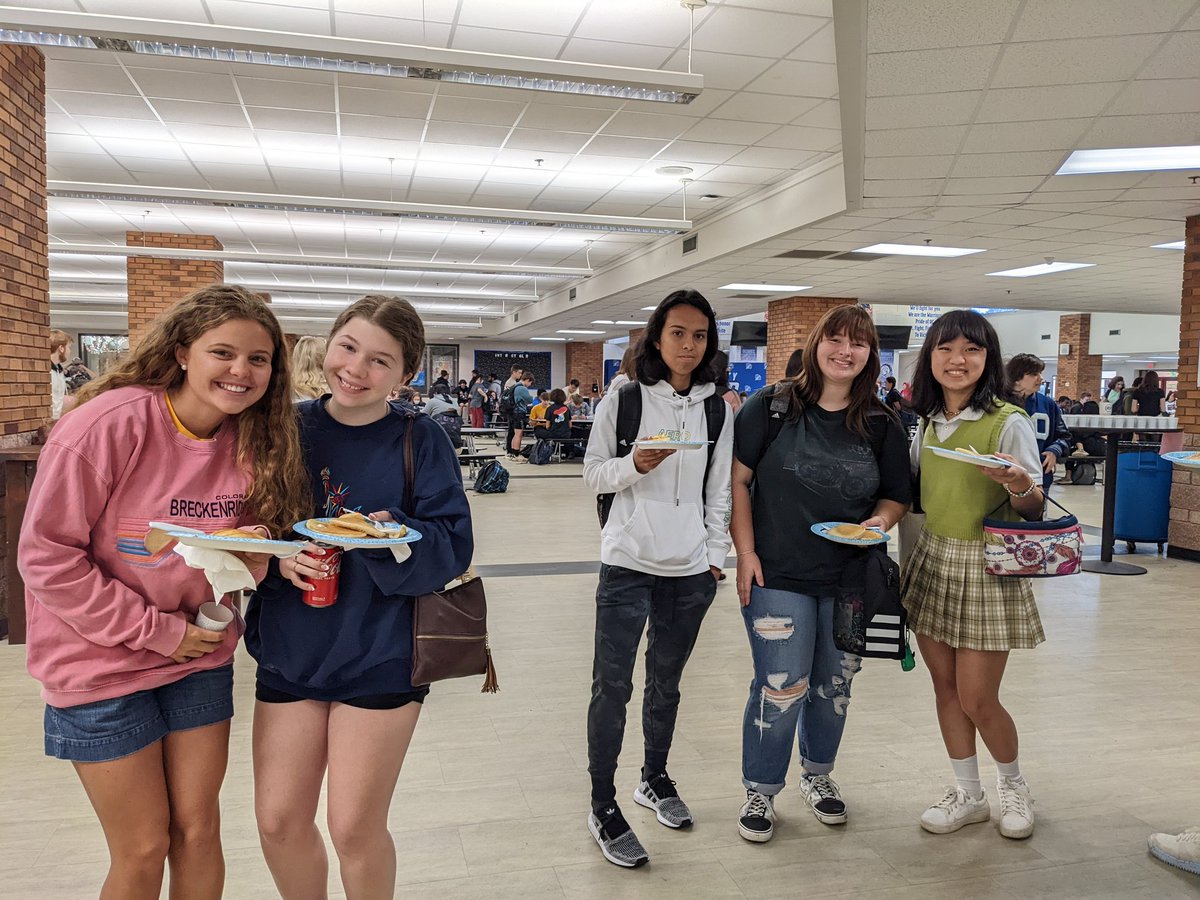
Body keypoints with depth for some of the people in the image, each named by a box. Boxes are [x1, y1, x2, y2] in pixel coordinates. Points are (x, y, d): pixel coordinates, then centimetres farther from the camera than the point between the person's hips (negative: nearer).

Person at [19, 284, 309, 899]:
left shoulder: (254, 443, -5)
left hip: (200, 662, 4)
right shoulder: (110, 424, -20)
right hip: (102, 665, -4)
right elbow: (45, 555, -17)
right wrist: (153, 630, -16)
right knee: (142, 850, 7)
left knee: (198, 831, 13)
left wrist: (254, 551, -16)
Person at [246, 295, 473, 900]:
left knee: (355, 829, 5)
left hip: (380, 657, -3)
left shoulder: (420, 441, -7)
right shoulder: (288, 428, 1)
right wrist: (278, 558, -15)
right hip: (289, 650, 3)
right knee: (278, 822, 11)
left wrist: (391, 536, -30)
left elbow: (452, 546, -12)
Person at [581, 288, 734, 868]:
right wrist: (635, 466, -19)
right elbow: (593, 473, -1)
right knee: (612, 685, -1)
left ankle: (654, 778, 37)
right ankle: (602, 807, 14)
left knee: (665, 682, 17)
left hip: (691, 570, 3)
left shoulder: (717, 410, 6)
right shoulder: (624, 400, -3)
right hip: (628, 564, -3)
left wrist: (717, 555, 5)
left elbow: (719, 491, 9)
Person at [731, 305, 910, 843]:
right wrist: (746, 552, -10)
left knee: (834, 685, 16)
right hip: (779, 577, -3)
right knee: (781, 688, -1)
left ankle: (818, 774, 41)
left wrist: (881, 521, -12)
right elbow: (736, 479, -5)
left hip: (850, 581, 4)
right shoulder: (773, 407, -6)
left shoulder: (882, 425, 2)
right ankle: (760, 791, 22)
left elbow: (898, 496, 10)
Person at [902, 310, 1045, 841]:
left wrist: (1020, 486, -33)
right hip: (931, 559, 6)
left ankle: (1014, 786, 29)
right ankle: (967, 795, 28)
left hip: (985, 568, -5)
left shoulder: (1008, 422, -11)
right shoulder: (929, 423, 7)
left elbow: (1032, 508, -12)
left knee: (977, 700, 0)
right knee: (945, 687, 11)